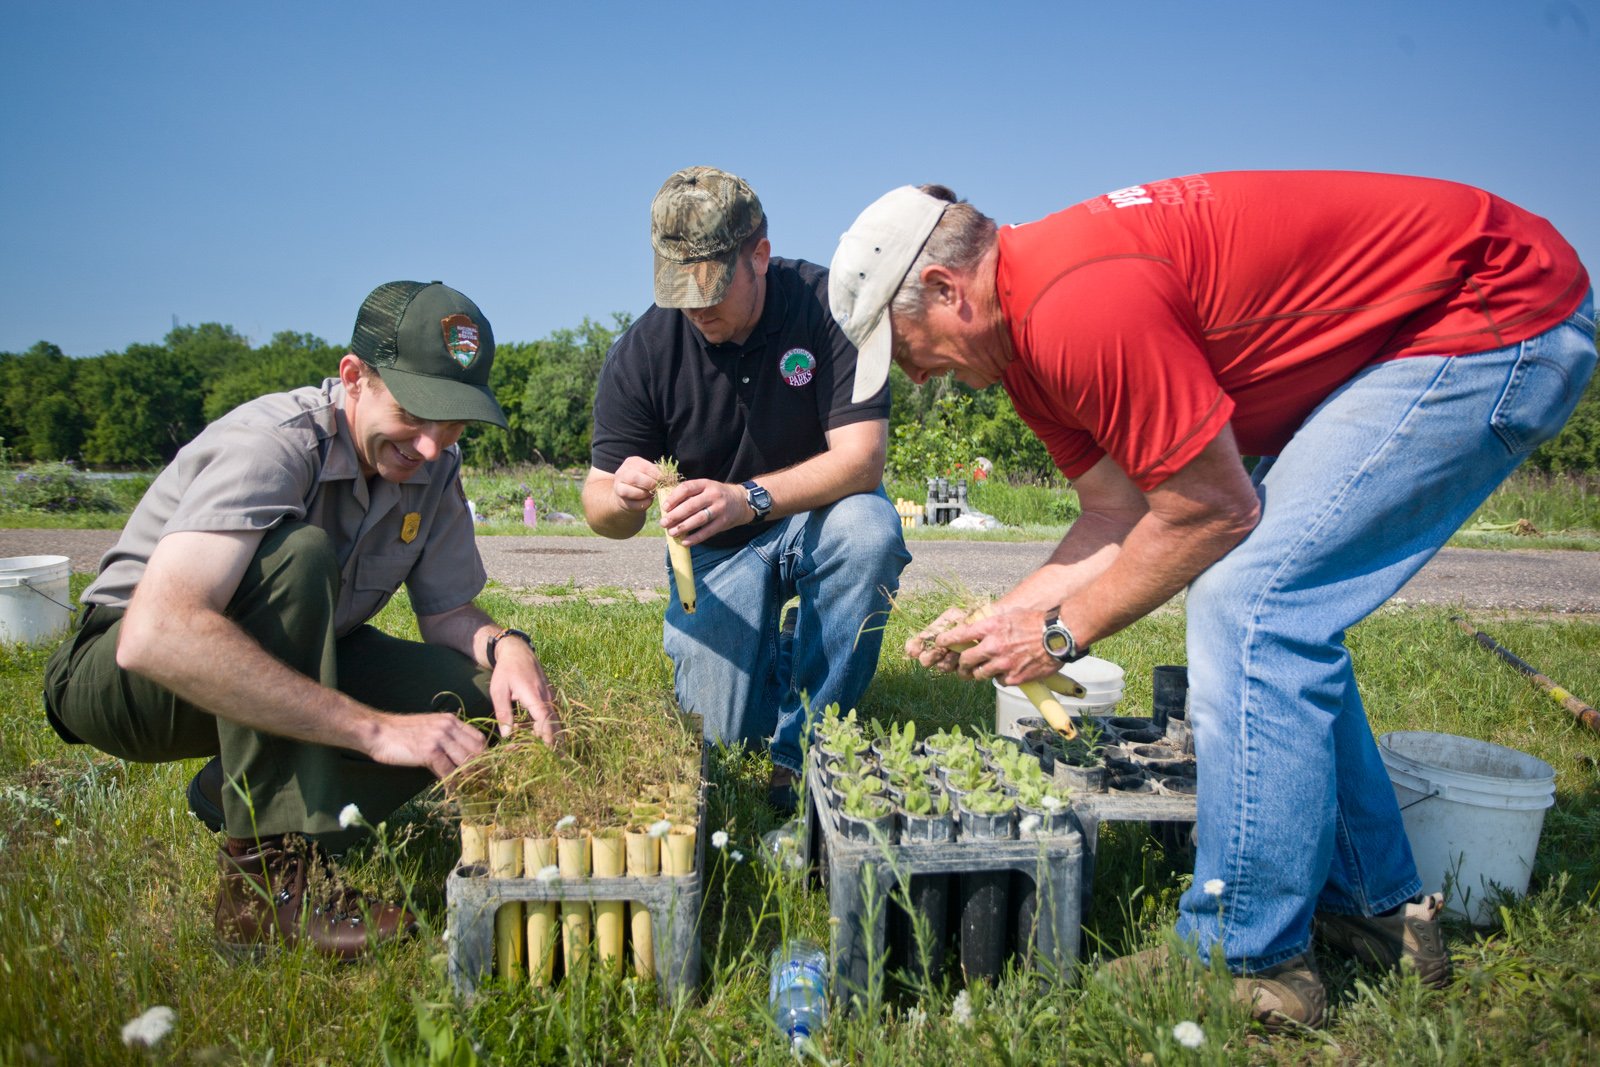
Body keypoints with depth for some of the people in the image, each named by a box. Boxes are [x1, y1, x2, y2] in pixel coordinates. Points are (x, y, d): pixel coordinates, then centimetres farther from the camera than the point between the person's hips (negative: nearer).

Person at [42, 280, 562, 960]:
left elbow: (449, 613, 0)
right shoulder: (271, 444, -30)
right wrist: (375, 729, -46)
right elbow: (155, 634, -44)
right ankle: (268, 876, -29)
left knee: (476, 690, -17)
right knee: (297, 553, -36)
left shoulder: (432, 468, -8)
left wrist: (505, 644, -25)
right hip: (119, 675, -6)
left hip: (294, 661, 7)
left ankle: (235, 797, -2)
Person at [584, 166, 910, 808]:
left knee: (870, 529, -36)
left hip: (816, 519, 0)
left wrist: (747, 499, -42)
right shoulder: (641, 352, -13)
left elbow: (862, 458, -27)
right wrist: (622, 496, -35)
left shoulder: (828, 305, -19)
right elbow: (599, 509, -9)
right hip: (714, 550, 1)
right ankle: (773, 658, 24)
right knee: (718, 737, -15)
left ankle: (800, 750, -16)